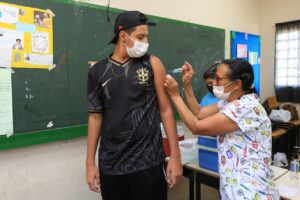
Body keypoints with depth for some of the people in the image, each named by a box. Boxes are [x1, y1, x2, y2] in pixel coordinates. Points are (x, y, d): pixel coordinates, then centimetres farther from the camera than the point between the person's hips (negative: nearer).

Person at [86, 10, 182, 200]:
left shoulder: (152, 64, -2)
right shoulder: (98, 71, 2)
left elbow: (166, 110, -2)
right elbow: (96, 116, 6)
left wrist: (175, 156, -5)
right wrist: (90, 162, 5)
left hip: (148, 162, -1)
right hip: (110, 164, 2)